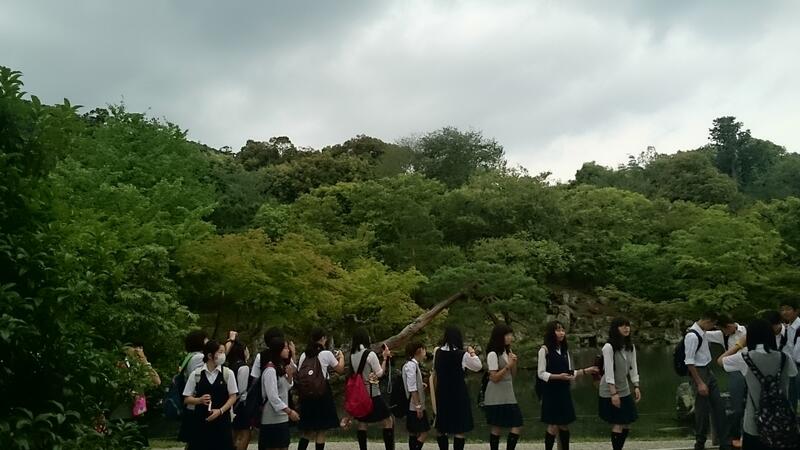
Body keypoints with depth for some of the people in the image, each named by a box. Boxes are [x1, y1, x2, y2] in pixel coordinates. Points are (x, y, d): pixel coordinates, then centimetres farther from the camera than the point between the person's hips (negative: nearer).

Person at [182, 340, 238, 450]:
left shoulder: (227, 373, 0)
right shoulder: (196, 374, 0)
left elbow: (233, 396, 2)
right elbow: (187, 399, 4)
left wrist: (220, 410, -12)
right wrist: (200, 400, -15)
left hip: (221, 420, 0)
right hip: (200, 420, 0)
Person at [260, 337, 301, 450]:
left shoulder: (280, 368, 13)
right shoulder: (270, 370, -16)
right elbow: (273, 397, -21)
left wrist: (289, 375, 2)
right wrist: (289, 411, -21)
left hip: (282, 417, 9)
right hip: (272, 418, -9)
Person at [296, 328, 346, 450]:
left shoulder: (304, 355, 7)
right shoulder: (327, 354, -6)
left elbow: (299, 375, 7)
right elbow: (340, 369, 5)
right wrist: (341, 357, 21)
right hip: (322, 393, -5)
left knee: (308, 430, 14)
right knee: (321, 431, 4)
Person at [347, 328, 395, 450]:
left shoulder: (352, 354, 3)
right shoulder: (370, 354, -16)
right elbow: (380, 373, -11)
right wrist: (385, 358, -3)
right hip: (372, 393, -6)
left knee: (362, 423, 11)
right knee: (388, 421, 3)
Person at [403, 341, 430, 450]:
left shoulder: (413, 364, 12)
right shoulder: (411, 365, -16)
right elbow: (412, 389, -20)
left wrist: (421, 385, 8)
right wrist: (418, 406, -20)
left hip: (414, 407, 10)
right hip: (414, 407, -10)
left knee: (414, 433, 11)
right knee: (424, 433, -8)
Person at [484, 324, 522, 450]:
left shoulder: (507, 352, 14)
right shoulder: (493, 354, -12)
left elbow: (513, 375, 15)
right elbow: (494, 378, -15)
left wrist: (514, 363, -3)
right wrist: (508, 366, -19)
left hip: (508, 395, 8)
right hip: (496, 397, -8)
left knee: (517, 426, 1)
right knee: (496, 427, -3)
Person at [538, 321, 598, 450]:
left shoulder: (564, 350, 13)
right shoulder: (545, 350, -7)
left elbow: (569, 372, 17)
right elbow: (541, 374, -10)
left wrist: (585, 371, 7)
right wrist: (559, 376, -21)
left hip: (564, 391, 6)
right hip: (551, 392, -6)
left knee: (564, 424, 6)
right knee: (554, 425, -7)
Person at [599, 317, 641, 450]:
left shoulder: (630, 347, 6)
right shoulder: (609, 347, -16)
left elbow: (633, 368, 10)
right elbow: (609, 371, -18)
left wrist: (636, 387, 2)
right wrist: (614, 393, -20)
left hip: (625, 391, 7)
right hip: (610, 392, -7)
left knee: (626, 424, 7)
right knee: (617, 424, -6)